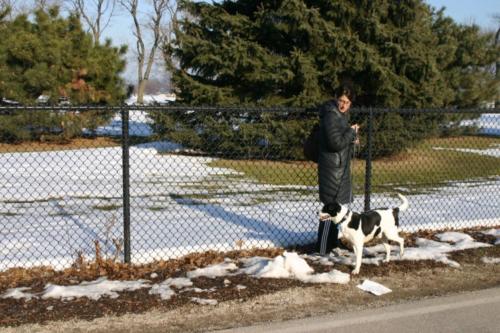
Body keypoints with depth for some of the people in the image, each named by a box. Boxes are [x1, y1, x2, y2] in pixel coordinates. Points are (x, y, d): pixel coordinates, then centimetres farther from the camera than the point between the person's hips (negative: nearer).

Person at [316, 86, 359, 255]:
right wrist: (352, 132, -12)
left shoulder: (341, 115, 13)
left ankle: (332, 241, 29)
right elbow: (336, 143, -24)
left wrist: (351, 138, 5)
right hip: (333, 167, -10)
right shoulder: (331, 116, -18)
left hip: (340, 167, 10)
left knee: (335, 206, 17)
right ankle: (323, 247, -3)